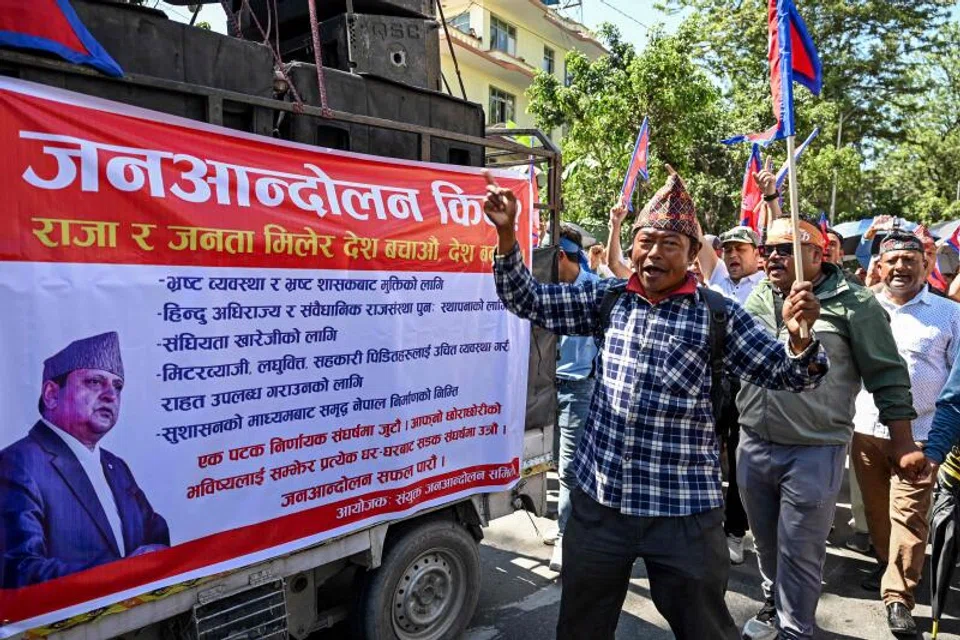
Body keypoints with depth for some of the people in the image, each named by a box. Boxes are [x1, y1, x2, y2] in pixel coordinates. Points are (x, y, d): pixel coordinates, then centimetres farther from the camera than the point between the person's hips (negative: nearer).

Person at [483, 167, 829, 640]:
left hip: (683, 509, -2)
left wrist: (798, 335, -26)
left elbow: (784, 373, -5)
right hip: (598, 498, 3)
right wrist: (507, 233, -9)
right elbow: (529, 302, 2)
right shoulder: (607, 298, 1)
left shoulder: (718, 315, -7)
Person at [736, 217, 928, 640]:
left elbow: (888, 377, -6)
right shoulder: (758, 298, 6)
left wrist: (902, 444, -6)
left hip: (815, 453, -5)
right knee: (766, 542, 21)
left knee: (799, 553, 6)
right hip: (754, 446, 5)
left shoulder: (853, 303, -9)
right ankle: (773, 606, 43)